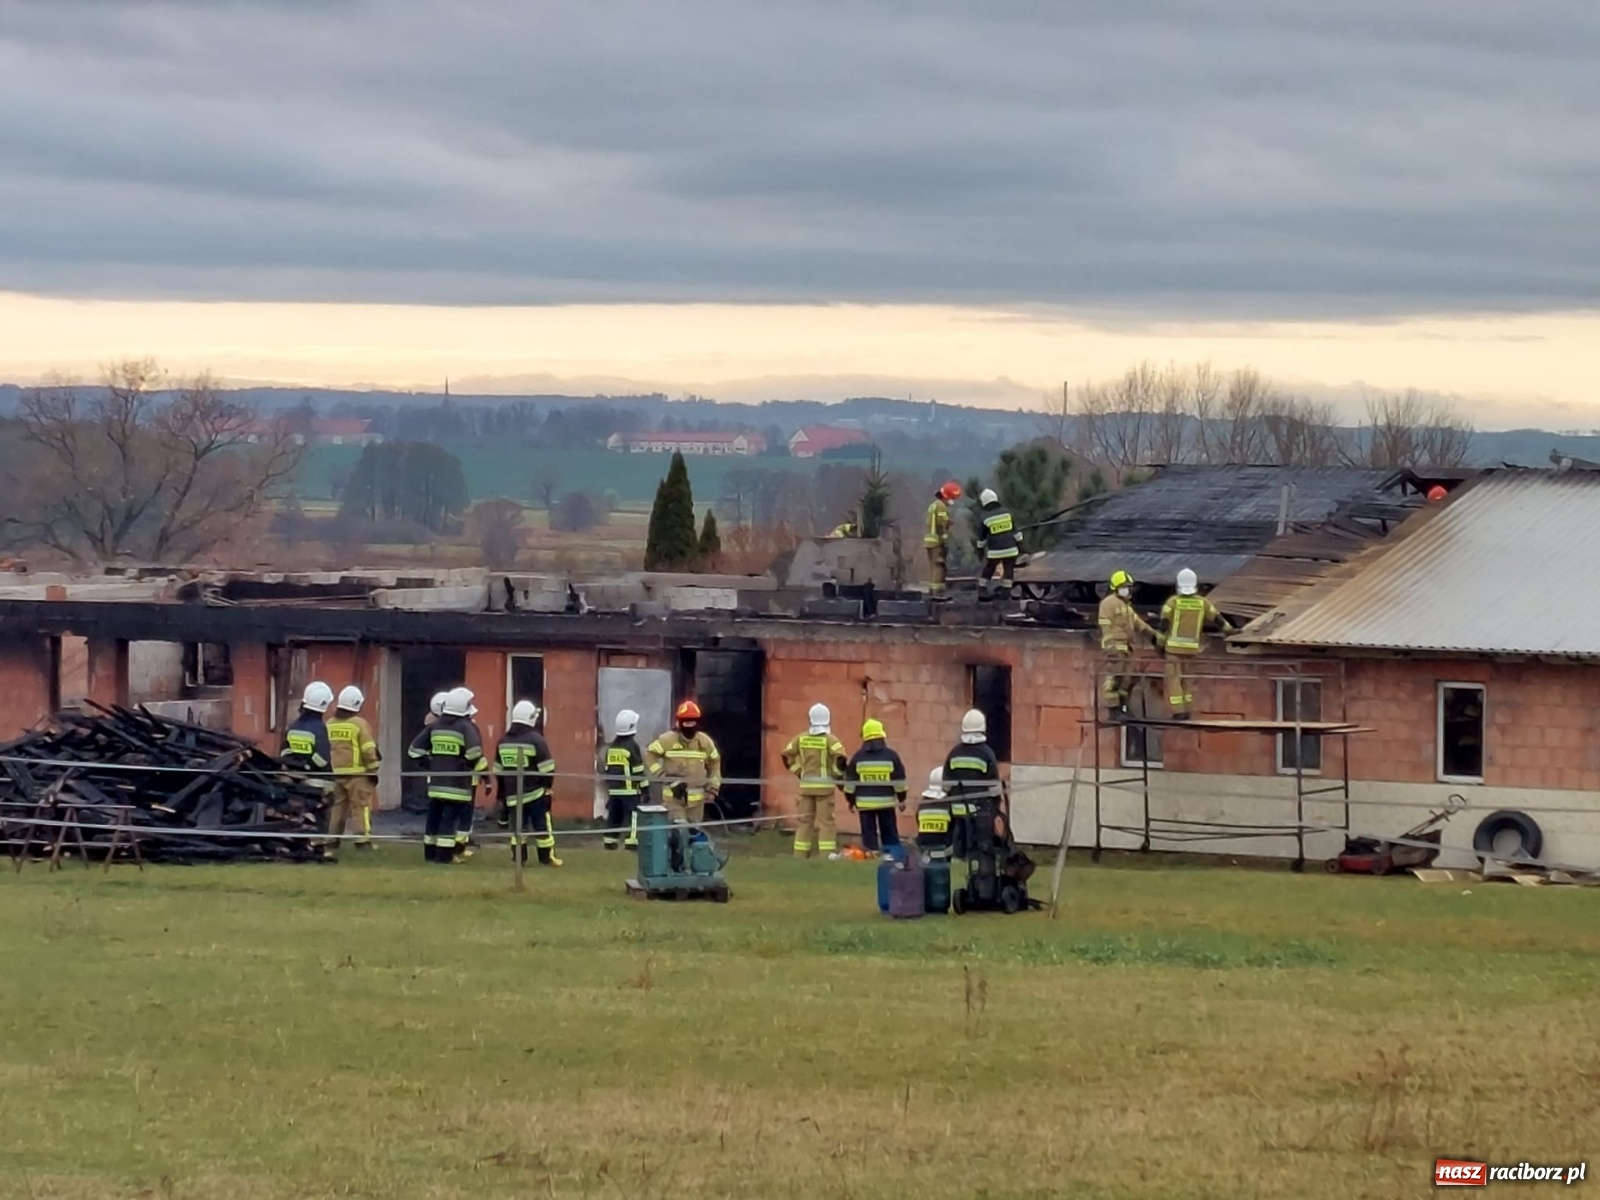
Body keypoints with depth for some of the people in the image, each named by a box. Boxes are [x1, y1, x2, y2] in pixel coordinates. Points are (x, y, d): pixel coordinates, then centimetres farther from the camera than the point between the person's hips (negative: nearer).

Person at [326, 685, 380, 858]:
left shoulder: (330, 725, 10)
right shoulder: (359, 724, -8)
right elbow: (368, 751, -10)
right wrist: (373, 771, -3)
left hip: (335, 773, 5)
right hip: (357, 773, -5)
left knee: (337, 807, 11)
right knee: (361, 806, -4)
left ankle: (332, 840, 12)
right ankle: (363, 840, -10)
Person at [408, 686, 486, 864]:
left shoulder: (434, 726, 10)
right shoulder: (466, 727, -8)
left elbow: (415, 749, 10)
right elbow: (474, 753, -23)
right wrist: (483, 771, -8)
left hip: (436, 780, 5)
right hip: (458, 781, -5)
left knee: (434, 816, 13)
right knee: (450, 817, -4)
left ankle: (430, 852, 18)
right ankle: (444, 854, -7)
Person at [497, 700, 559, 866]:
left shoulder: (503, 741, 8)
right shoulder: (535, 739, -11)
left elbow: (498, 770, 15)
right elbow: (546, 768, -11)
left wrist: (503, 791, 23)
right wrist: (547, 785, 4)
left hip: (513, 794, 5)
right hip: (535, 792, -5)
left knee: (518, 825, 9)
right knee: (542, 825, 2)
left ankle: (518, 857, 5)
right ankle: (546, 857, 4)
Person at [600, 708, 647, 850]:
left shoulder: (611, 745, 11)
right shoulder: (632, 745, -11)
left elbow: (606, 768, 16)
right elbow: (638, 770, -11)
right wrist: (645, 788, -6)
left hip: (613, 789, 7)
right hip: (629, 789, -7)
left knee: (613, 816, 12)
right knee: (632, 816, -7)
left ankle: (609, 841, 13)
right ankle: (631, 843, -14)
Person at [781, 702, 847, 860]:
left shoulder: (801, 738, 4)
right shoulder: (829, 739, -9)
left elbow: (787, 756, 8)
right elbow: (840, 758, -22)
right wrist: (839, 777, -6)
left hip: (806, 785, 4)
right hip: (825, 784, -4)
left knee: (804, 820, 11)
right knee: (826, 820, -2)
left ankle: (800, 853, 11)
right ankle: (827, 854, -8)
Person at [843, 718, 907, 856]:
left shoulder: (858, 757, -1)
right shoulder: (891, 756, -2)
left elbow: (850, 781, 3)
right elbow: (900, 780, 2)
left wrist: (851, 800, 14)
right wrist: (902, 799, 12)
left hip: (865, 802, 0)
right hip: (886, 802, 0)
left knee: (869, 833, 3)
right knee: (889, 834, 7)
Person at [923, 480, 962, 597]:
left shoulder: (933, 505, 18)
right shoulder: (941, 507, -14)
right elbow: (942, 527, -19)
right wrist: (945, 544, -20)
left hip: (930, 541, 10)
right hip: (938, 542, -10)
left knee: (934, 567, 11)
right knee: (940, 567, -10)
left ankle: (932, 591, 11)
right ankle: (938, 592, -15)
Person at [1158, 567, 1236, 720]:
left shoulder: (1172, 602, -6)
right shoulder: (1202, 603, 1)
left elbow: (1164, 625, -5)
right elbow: (1217, 619, 10)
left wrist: (1160, 644, 5)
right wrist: (1229, 629, 27)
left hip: (1174, 647, -3)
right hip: (1192, 648, 3)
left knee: (1174, 678, -1)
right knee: (1188, 679, 15)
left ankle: (1178, 711, -10)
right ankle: (1187, 710, 13)